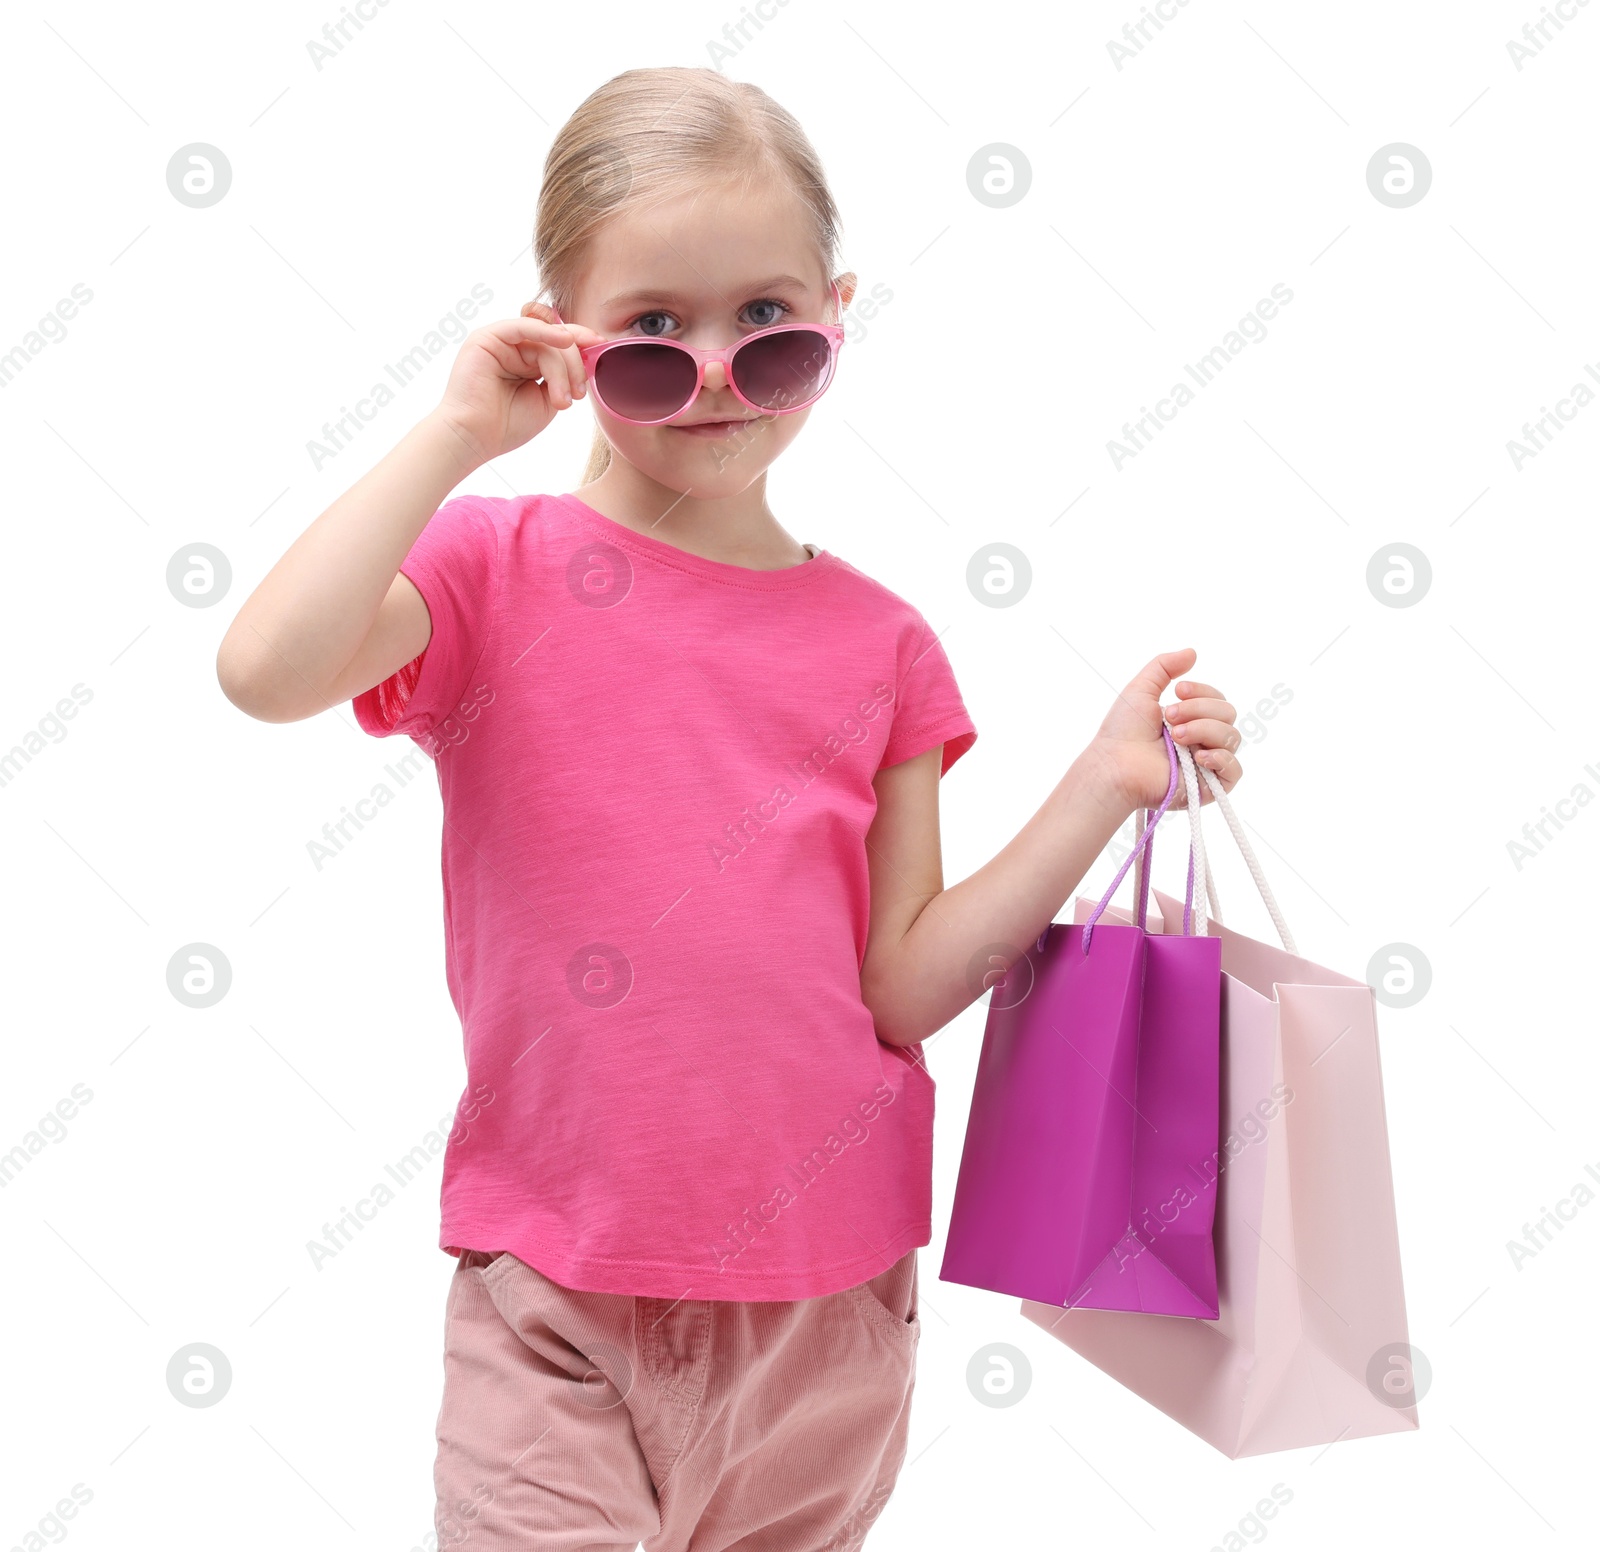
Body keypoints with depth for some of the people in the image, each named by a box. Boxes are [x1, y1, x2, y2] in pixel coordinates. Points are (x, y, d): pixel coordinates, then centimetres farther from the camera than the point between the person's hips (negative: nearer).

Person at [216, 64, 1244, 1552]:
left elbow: (905, 984, 1)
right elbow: (265, 672, -25)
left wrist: (1103, 789, -8)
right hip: (553, 1290, -2)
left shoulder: (881, 645, 3)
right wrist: (457, 434, -18)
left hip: (825, 1291, 3)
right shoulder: (497, 569, -4)